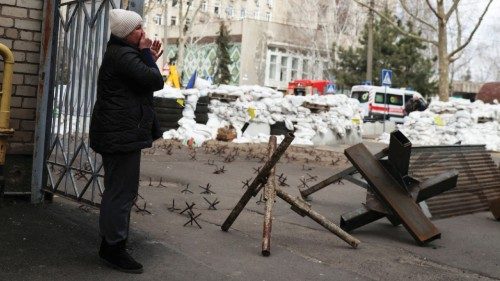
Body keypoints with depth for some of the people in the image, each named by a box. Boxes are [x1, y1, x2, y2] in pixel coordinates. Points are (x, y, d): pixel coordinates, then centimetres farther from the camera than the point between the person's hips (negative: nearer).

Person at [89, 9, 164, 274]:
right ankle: (114, 248, 2)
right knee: (123, 192, -6)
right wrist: (147, 54, -7)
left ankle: (110, 243, 26)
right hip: (123, 134, -11)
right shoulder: (123, 55, -15)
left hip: (118, 133, 11)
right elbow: (155, 81, -19)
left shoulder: (120, 54, 19)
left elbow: (141, 82, 22)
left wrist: (149, 58, 11)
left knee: (117, 191, 17)